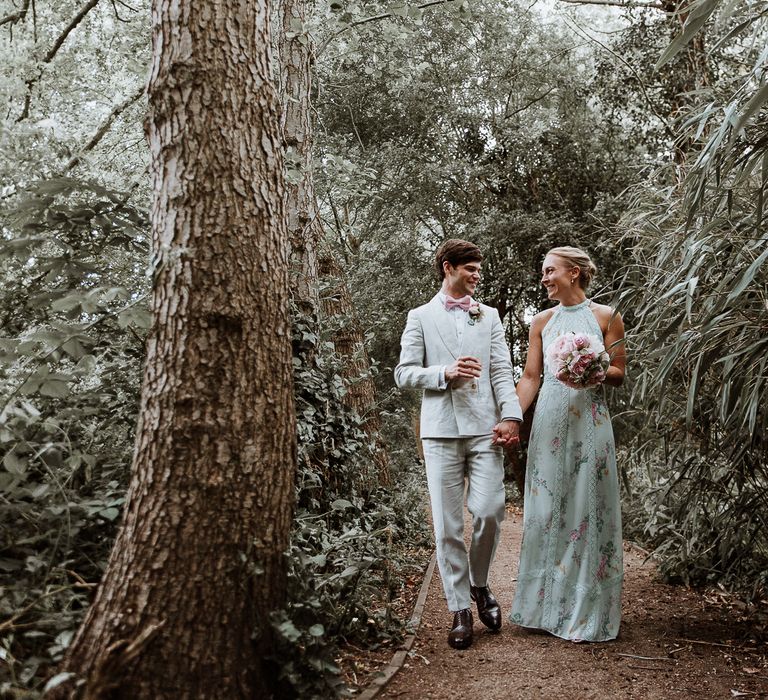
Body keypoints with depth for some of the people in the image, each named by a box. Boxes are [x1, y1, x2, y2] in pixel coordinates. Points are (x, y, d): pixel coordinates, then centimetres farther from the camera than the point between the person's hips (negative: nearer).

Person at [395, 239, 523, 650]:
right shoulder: (421, 317, 10)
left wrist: (511, 415, -7)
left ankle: (479, 584, 19)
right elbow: (404, 374, 4)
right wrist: (445, 373, -13)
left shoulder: (489, 315, 17)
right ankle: (459, 610, 12)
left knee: (489, 511, -8)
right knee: (448, 525, 0)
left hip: (485, 429, 2)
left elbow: (502, 371, 7)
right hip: (441, 431, -1)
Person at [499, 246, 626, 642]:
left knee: (586, 509, 0)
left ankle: (585, 613, 14)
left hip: (589, 421, -3)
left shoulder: (606, 318, 2)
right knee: (545, 509, 5)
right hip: (549, 420, 3)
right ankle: (546, 604, 20)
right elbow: (530, 377, 7)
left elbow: (619, 374, 3)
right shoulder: (542, 322, 10)